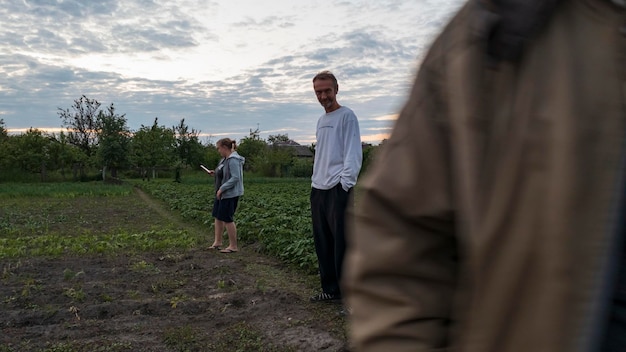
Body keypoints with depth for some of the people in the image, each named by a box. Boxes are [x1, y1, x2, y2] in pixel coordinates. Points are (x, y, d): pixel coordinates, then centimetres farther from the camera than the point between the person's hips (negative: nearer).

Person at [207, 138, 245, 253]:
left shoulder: (233, 160, -19)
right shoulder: (225, 158, 11)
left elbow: (235, 177, -25)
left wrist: (221, 189, -23)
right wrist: (215, 172, 7)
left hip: (230, 194, -10)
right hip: (222, 193, 10)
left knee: (227, 219, -3)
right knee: (218, 216, 14)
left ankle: (233, 246, 8)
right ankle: (217, 242, 25)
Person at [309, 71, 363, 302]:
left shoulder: (347, 116, -4)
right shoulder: (321, 120, 20)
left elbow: (353, 154, -12)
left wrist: (346, 184, -18)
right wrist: (315, 181, 16)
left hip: (338, 188, -8)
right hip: (318, 189, 8)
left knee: (342, 242, -9)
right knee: (322, 242, 12)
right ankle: (331, 289, 23)